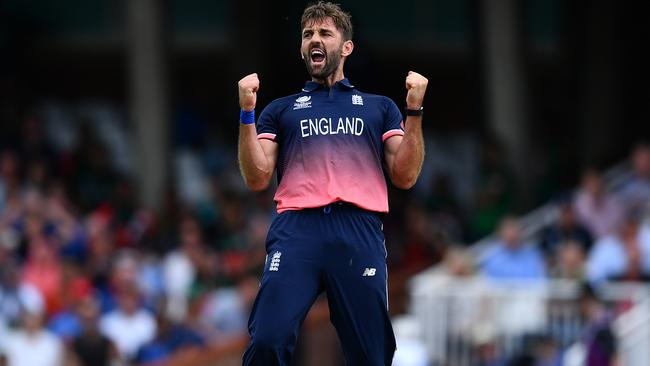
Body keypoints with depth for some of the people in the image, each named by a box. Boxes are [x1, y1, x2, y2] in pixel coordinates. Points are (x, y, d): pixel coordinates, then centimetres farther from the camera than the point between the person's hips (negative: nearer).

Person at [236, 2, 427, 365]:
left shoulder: (380, 107, 24)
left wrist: (414, 110, 4)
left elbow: (405, 177, 13)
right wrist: (247, 112, 3)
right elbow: (258, 178, 12)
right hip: (296, 229, 0)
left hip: (359, 230, 0)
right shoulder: (281, 110, 24)